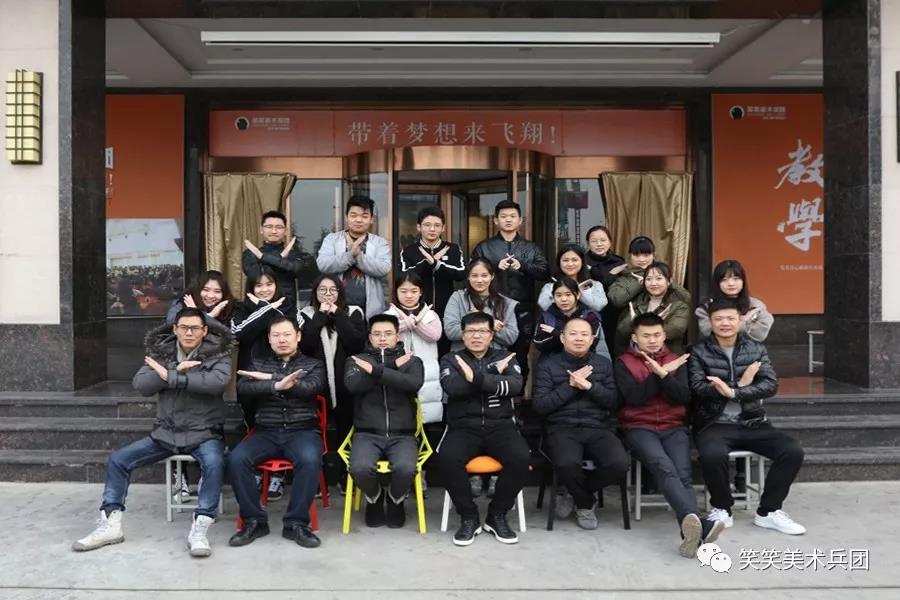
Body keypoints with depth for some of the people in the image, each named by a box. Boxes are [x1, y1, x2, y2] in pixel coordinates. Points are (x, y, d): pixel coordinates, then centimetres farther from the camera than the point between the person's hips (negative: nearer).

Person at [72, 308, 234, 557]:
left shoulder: (218, 353, -6)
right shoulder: (160, 351, 5)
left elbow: (218, 382, -27)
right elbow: (140, 385, -7)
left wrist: (170, 376, -25)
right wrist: (178, 371, -20)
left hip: (204, 432, -5)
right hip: (166, 432, 5)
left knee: (214, 463, -35)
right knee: (117, 460, -4)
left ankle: (199, 529, -28)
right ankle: (110, 524, 6)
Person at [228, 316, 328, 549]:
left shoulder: (313, 365, 12)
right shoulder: (258, 363, 16)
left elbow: (309, 388, -10)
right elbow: (243, 388, -5)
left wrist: (269, 378, -10)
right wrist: (277, 386, -23)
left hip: (302, 430, -2)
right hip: (266, 432, 2)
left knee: (310, 459, -34)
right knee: (236, 458, -26)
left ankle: (296, 523, -19)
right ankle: (254, 521, -11)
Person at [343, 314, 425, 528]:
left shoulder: (412, 361, 10)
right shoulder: (358, 360, 11)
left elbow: (414, 383, -13)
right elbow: (352, 385, -11)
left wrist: (377, 371, -18)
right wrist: (393, 367, -10)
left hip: (402, 435, 0)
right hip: (367, 434, 0)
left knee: (405, 469, -30)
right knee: (360, 468, -30)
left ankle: (395, 500, 7)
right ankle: (374, 499, 7)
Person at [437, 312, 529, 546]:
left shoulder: (506, 358, 13)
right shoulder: (451, 360, 11)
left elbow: (515, 386, -9)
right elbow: (452, 387, -11)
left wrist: (476, 378, -18)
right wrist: (493, 375, -10)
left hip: (500, 426, 1)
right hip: (464, 427, -1)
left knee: (521, 458, -28)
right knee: (448, 457, -32)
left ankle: (497, 515, -5)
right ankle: (468, 517, -10)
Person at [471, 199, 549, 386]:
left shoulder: (531, 248, 12)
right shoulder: (483, 247, 9)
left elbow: (545, 273, 0)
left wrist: (522, 266, -15)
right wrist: (496, 266, -16)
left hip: (523, 311, 1)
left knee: (521, 355, 8)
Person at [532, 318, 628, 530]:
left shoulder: (603, 364, 16)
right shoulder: (547, 365, 7)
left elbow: (615, 402, 6)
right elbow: (540, 406, -3)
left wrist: (589, 386, -10)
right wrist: (570, 385, -8)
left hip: (598, 428, 3)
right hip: (562, 428, -2)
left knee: (620, 463, -27)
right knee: (567, 463, -35)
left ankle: (577, 494, 3)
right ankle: (587, 503, 0)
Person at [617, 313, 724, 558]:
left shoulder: (676, 361, 17)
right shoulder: (624, 363, 8)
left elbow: (684, 397, 1)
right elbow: (634, 398, -8)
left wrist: (663, 375, -14)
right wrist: (660, 372, -10)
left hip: (673, 428, 3)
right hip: (639, 428, -3)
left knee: (683, 473, -25)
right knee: (664, 467, -32)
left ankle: (692, 529, -41)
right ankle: (699, 524, -51)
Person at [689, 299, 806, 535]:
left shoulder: (756, 349, 9)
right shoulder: (699, 352, 2)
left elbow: (771, 385, -5)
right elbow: (698, 388, -12)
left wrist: (733, 392, -20)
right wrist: (741, 384, -13)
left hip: (752, 423, 4)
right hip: (715, 424, -3)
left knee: (793, 451, -18)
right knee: (712, 454, -35)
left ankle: (768, 511, 1)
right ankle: (722, 509, -5)